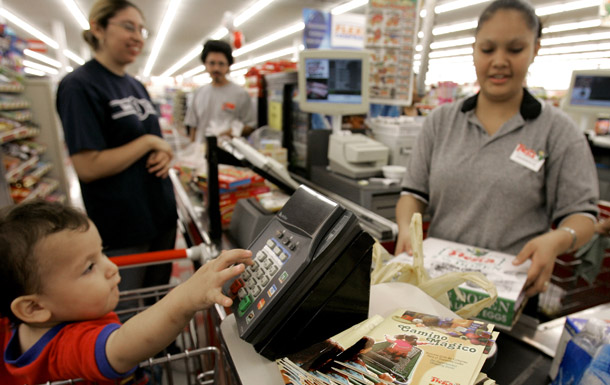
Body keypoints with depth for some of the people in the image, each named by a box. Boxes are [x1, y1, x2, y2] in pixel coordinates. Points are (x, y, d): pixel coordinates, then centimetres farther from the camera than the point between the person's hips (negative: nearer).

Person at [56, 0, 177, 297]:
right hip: (121, 229, -7)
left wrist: (165, 154, -6)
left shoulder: (136, 86, 10)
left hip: (161, 212, 7)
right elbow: (87, 167, -22)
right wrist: (149, 142, -17)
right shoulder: (79, 86, -14)